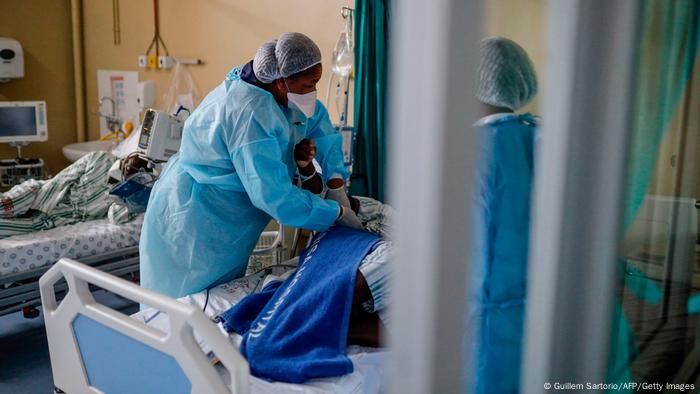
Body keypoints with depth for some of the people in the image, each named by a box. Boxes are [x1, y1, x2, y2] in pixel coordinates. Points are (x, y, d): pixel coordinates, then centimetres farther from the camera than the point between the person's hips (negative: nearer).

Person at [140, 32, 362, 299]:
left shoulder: (276, 92, -2)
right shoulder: (251, 112, -30)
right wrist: (337, 213, -22)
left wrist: (336, 179, 1)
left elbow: (318, 120, 13)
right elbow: (273, 194, -33)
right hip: (195, 224, -9)